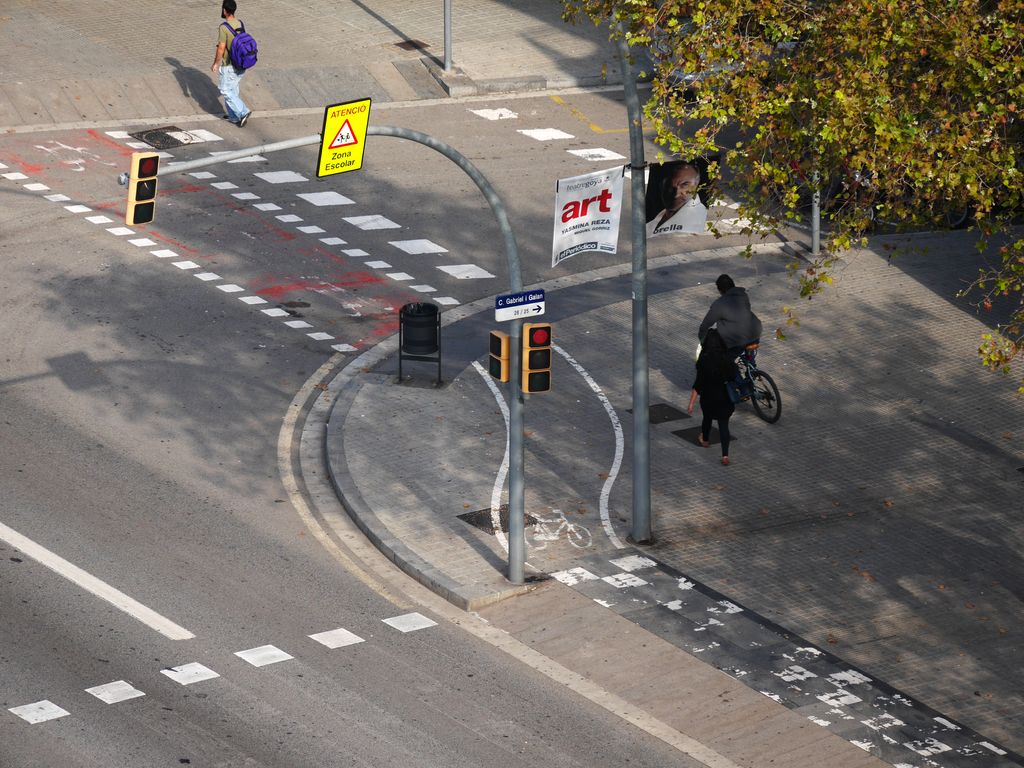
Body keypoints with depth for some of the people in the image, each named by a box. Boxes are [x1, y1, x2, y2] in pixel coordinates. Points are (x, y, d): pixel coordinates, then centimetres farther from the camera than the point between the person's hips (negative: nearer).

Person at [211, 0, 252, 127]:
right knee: (233, 90, 19)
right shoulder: (239, 24, 2)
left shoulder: (223, 27, -21)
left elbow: (221, 48, -19)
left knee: (226, 91, 3)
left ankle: (243, 112, -7)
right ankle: (233, 116, 26)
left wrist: (215, 64, -8)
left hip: (229, 66, -7)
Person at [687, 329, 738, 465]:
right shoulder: (728, 359, -13)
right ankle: (725, 455, -3)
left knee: (707, 418, 26)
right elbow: (736, 377, -2)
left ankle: (705, 439, 53)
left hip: (708, 397, -1)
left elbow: (698, 384, -20)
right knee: (723, 424, 8)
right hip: (725, 397, 1)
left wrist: (691, 403, -15)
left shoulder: (704, 360, -21)